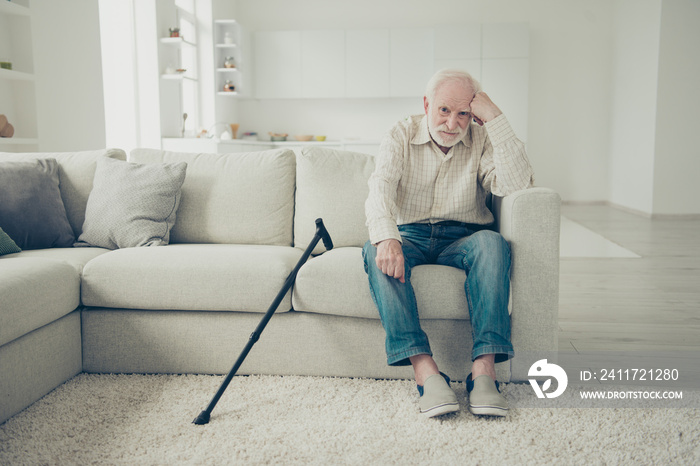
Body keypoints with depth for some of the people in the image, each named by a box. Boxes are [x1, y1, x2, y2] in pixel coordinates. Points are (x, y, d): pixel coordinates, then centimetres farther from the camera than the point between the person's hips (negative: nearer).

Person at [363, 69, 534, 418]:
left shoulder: (482, 139, 2)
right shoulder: (401, 136, 1)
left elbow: (515, 184, -16)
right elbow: (379, 189, -18)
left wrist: (495, 117, -18)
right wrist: (387, 238, -39)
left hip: (462, 237, 1)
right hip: (410, 235, 0)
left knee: (492, 243, -33)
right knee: (376, 252, -33)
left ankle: (484, 370, -39)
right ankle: (425, 371, -43)